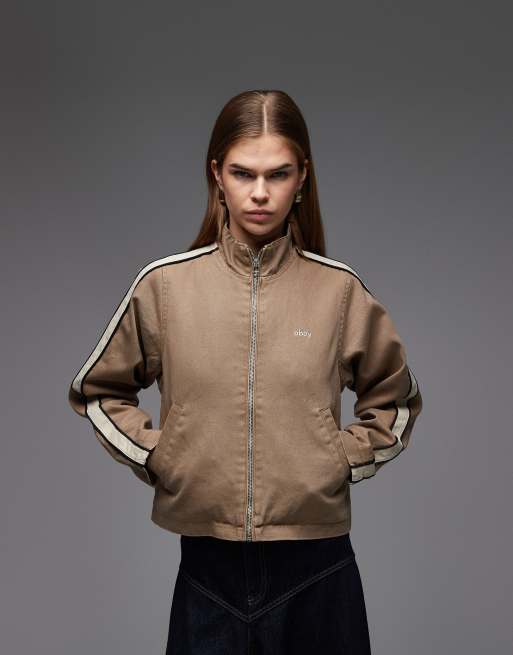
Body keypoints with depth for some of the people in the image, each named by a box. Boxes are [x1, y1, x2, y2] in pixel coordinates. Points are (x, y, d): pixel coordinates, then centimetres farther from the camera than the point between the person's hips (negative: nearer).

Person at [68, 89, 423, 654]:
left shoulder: (339, 289, -2)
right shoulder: (164, 283, -2)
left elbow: (395, 400, 12)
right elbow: (96, 391, 11)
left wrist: (342, 460, -1)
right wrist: (154, 457, -1)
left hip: (316, 567, 0)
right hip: (208, 565, 0)